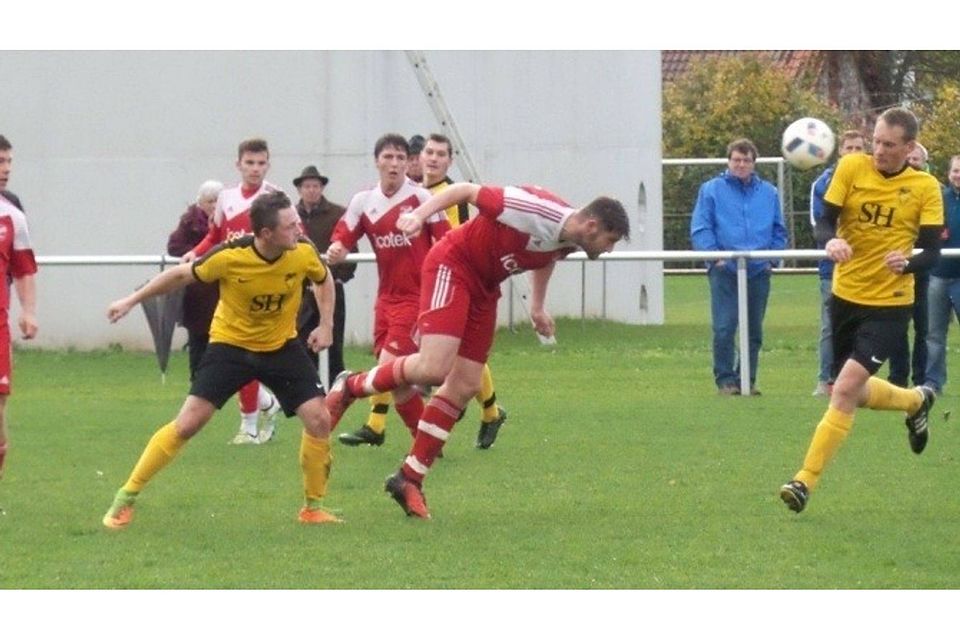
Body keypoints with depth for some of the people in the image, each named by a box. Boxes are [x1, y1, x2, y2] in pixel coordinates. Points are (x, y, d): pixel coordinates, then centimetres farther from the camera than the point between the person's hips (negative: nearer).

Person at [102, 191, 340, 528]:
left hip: (282, 346, 3)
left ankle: (313, 507, 8)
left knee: (319, 419, -11)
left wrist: (326, 326, -4)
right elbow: (181, 275, -9)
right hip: (231, 344, -3)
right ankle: (125, 498, 1)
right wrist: (132, 300, -3)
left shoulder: (304, 253, -18)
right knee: (187, 423, -11)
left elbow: (324, 281, 7)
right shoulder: (229, 257, -27)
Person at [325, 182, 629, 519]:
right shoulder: (537, 213, -28)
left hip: (484, 287, 9)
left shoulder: (568, 243, -2)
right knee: (435, 368, -24)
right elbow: (467, 190, -22)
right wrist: (420, 214, -30)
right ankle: (352, 387, 1)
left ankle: (410, 478, 12)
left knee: (464, 387, 4)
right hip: (451, 266, -9)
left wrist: (537, 307, 28)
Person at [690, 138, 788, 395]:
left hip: (758, 271, 3)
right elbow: (700, 229, 0)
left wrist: (772, 258, 3)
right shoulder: (711, 190, 4)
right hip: (725, 271, -3)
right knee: (724, 328, -9)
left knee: (754, 331, 7)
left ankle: (748, 379, 15)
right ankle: (725, 379, -3)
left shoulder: (768, 193, 13)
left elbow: (779, 231, 16)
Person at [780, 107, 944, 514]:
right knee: (850, 392, 17)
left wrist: (909, 262, -30)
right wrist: (832, 241, -30)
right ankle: (916, 400, 47)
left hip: (890, 305, -4)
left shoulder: (926, 188, -6)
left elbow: (932, 251, -7)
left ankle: (806, 480, -10)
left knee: (846, 389, -17)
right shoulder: (851, 168, -4)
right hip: (845, 297, 4)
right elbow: (825, 223, -7)